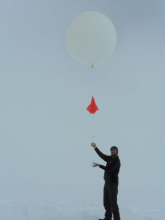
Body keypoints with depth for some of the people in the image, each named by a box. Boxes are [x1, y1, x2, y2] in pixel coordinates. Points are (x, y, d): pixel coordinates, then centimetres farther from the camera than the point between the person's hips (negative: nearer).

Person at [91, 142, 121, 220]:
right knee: (106, 202, 15)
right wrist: (95, 148, 3)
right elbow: (102, 155, 11)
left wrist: (99, 165, -18)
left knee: (113, 202, -6)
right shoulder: (110, 158, 11)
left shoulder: (117, 161, -15)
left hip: (113, 183, -9)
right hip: (107, 182, 9)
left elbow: (109, 169, -23)